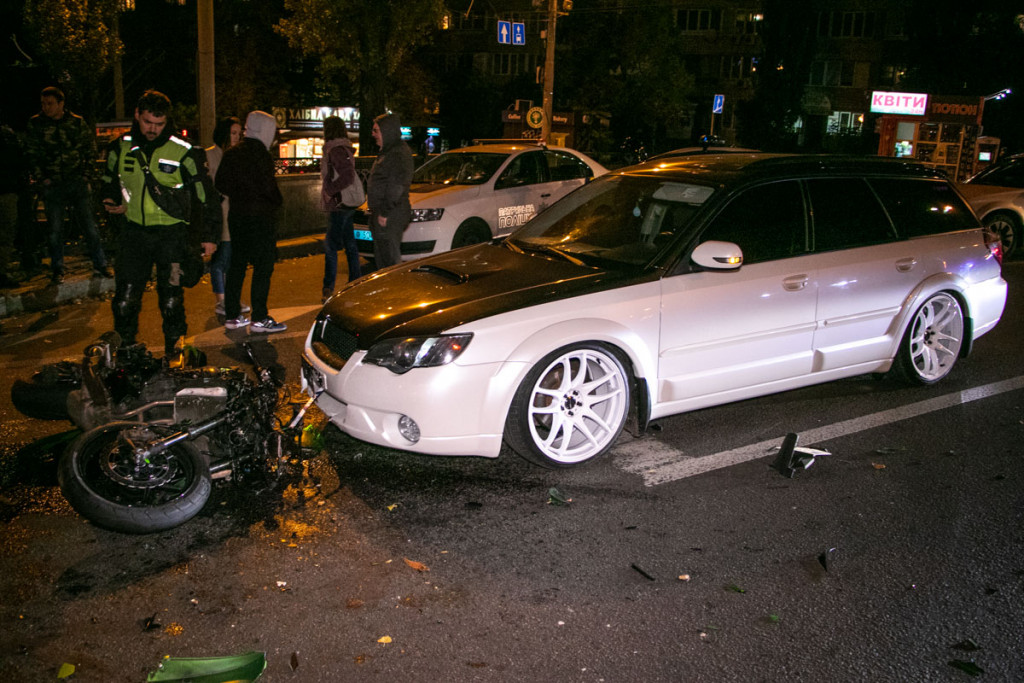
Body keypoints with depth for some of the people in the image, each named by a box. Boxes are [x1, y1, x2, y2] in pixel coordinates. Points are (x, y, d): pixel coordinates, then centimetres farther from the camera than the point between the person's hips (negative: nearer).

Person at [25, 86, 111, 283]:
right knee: (55, 228, 4)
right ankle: (57, 269, 16)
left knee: (89, 224, 1)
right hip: (52, 184, 0)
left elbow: (90, 149, 9)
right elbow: (31, 154, 4)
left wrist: (86, 175, 1)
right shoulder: (35, 124, 3)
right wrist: (41, 178, -4)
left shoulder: (77, 123, 4)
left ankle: (100, 265, 11)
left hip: (77, 181, 0)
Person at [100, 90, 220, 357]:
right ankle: (125, 351, 17)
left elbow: (206, 194, -1)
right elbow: (109, 183, 22)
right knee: (125, 298, 1)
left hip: (171, 233, -3)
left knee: (171, 299, 3)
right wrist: (113, 204, 1)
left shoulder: (183, 151, -7)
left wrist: (209, 235, -4)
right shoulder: (120, 148, 3)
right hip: (134, 232, 3)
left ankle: (174, 352, 18)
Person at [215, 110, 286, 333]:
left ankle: (232, 316, 17)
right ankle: (260, 318, -4)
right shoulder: (259, 154, -13)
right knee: (263, 267, -3)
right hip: (259, 216, -8)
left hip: (236, 215, 8)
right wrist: (276, 202, 3)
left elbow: (221, 184, 12)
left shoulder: (232, 153, 10)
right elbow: (268, 187, -15)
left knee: (237, 264, 13)